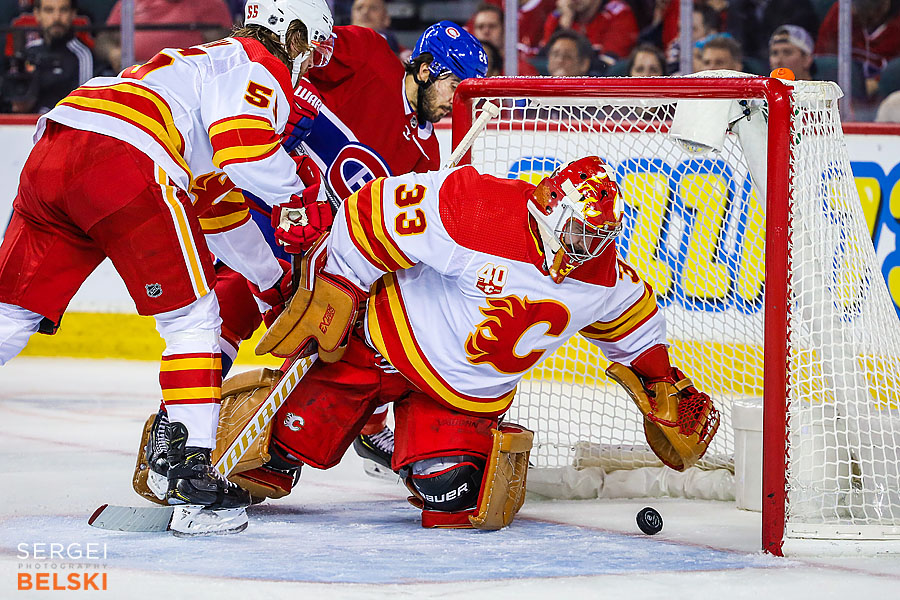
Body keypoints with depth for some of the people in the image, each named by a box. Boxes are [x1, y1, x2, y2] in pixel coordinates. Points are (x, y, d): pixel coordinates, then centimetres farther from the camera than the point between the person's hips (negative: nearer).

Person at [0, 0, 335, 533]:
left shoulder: (212, 63, 38)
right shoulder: (259, 68, 10)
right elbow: (244, 150, -12)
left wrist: (274, 280, 46)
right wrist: (300, 197, 5)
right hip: (124, 160, -9)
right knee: (192, 314, 1)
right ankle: (192, 465, -6)